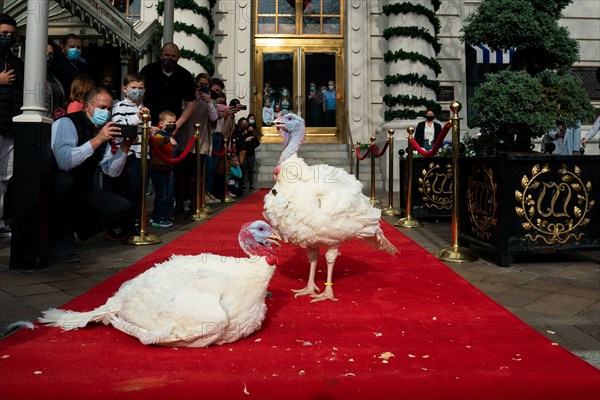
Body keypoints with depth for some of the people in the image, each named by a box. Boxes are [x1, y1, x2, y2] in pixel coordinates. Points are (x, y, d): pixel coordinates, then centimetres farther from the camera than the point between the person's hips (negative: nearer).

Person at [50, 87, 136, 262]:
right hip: (54, 188, -6)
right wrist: (97, 140, -35)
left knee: (123, 208, -10)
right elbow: (64, 162, -35)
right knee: (66, 180, -40)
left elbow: (112, 171, 2)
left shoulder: (102, 131, 4)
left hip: (82, 192, 7)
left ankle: (73, 227, 12)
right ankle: (59, 239, -19)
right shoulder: (66, 123, -17)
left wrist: (125, 147, -11)